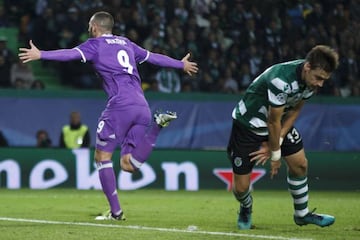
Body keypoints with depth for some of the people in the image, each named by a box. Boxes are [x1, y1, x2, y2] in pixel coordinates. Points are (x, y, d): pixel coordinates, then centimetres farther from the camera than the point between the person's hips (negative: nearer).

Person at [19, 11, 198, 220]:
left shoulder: (96, 44, 7)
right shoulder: (125, 43, 25)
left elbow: (72, 54, -10)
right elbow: (154, 58, 35)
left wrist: (41, 55, -17)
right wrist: (181, 64, 50)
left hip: (120, 105, -6)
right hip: (142, 106, 6)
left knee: (102, 156, 4)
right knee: (128, 165, 9)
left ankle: (116, 211, -2)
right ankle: (157, 126, -7)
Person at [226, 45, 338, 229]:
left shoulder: (312, 77, -14)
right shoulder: (282, 80, -39)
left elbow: (295, 110, -2)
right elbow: (273, 122, -27)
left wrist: (274, 144, -9)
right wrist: (275, 154, -14)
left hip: (279, 123, 7)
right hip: (248, 123, -7)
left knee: (300, 164, 4)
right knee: (241, 187, -5)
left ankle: (302, 214, 25)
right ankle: (246, 209, 29)